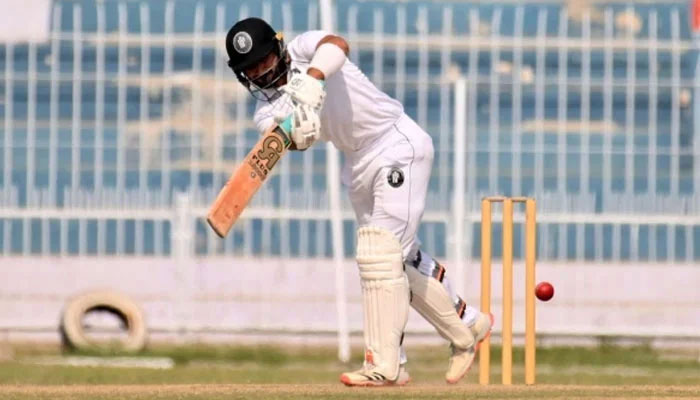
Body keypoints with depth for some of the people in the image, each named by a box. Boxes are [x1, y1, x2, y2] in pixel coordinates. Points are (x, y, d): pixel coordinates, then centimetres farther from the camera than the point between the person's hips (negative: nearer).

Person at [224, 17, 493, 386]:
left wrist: (312, 79, -53)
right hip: (360, 165, 8)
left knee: (381, 255, -15)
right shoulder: (267, 107, 0)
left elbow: (337, 45, -35)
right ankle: (467, 326, 33)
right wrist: (296, 131, -47)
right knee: (402, 258, 15)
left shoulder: (304, 49, -11)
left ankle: (384, 365, -16)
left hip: (399, 145, -8)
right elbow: (296, 137, -22)